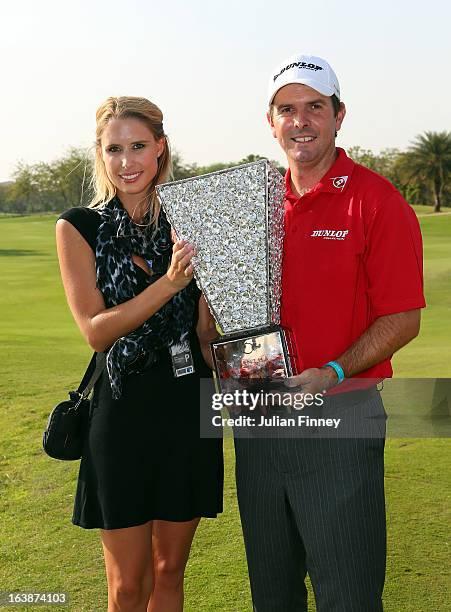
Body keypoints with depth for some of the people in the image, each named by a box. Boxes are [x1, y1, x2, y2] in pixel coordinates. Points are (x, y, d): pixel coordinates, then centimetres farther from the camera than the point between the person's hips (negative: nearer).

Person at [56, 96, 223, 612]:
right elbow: (95, 331, -14)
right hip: (123, 412, -2)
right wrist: (168, 283, -25)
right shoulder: (79, 228, -4)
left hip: (189, 409, 3)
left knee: (169, 570, 16)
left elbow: (205, 329, 6)